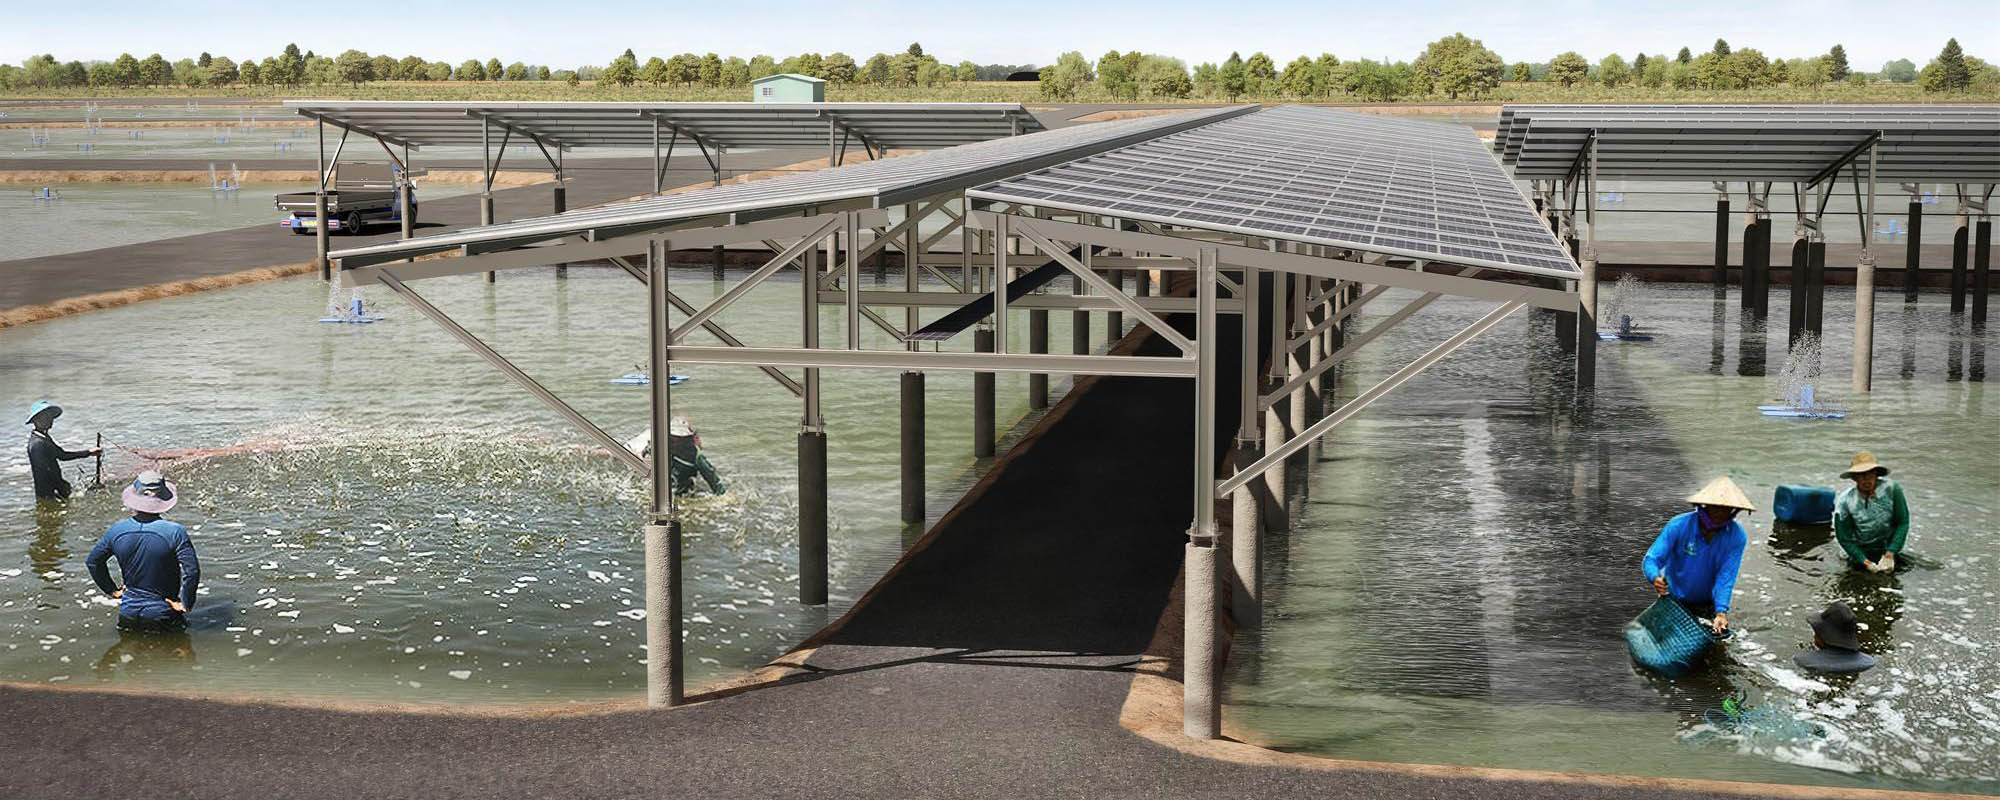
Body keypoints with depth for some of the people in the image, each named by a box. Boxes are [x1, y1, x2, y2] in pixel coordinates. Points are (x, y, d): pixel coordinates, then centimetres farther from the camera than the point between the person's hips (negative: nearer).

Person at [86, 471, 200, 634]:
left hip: (128, 614, 4)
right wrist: (184, 604, -6)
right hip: (161, 615, -4)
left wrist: (112, 590, 20)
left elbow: (92, 561, 13)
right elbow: (192, 571, -19)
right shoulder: (175, 532, -14)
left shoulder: (117, 530, 0)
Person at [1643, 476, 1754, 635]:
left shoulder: (1736, 537, -19)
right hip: (1674, 600, -1)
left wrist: (1721, 612, -37)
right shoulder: (1679, 525, -23)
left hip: (1707, 604, 1)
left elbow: (1726, 577, -24)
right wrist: (1655, 578, -48)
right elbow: (1651, 559, -25)